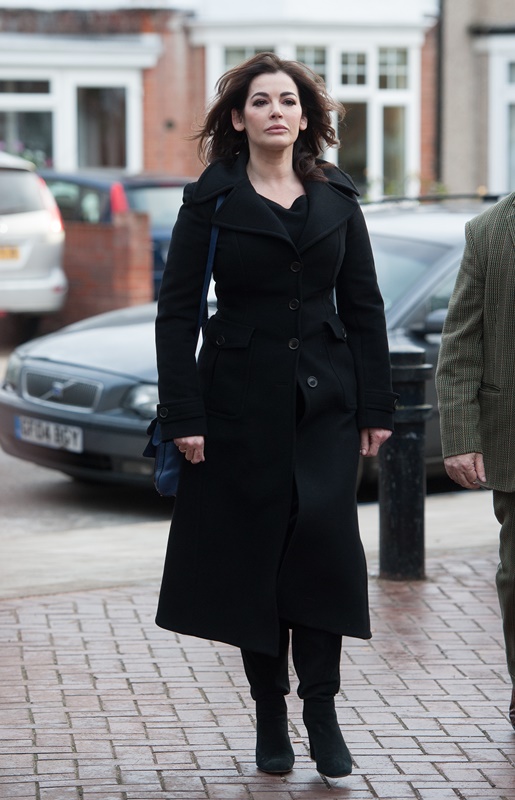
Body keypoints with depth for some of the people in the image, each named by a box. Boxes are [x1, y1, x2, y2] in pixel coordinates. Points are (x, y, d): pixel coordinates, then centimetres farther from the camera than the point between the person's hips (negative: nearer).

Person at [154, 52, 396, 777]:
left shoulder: (337, 200, 9)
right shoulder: (211, 201, 1)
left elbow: (364, 306, 11)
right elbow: (177, 312, -1)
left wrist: (376, 406, 5)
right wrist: (183, 415, -8)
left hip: (326, 398, 2)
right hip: (243, 403, -1)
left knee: (325, 539, -11)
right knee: (253, 552, 1)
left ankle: (321, 708, -5)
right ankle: (271, 717, 10)